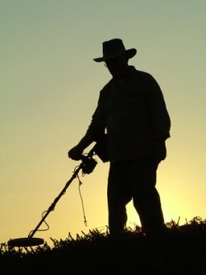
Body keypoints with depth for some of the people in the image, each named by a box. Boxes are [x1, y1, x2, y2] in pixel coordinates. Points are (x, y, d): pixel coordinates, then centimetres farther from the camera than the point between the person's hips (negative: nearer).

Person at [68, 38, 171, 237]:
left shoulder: (144, 81, 4)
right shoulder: (107, 91, 19)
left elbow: (160, 114, -2)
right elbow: (97, 125, 20)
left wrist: (160, 142, -12)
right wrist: (81, 147, 8)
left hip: (143, 155, -6)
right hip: (118, 157, 6)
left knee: (144, 199, -12)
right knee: (115, 202, 1)